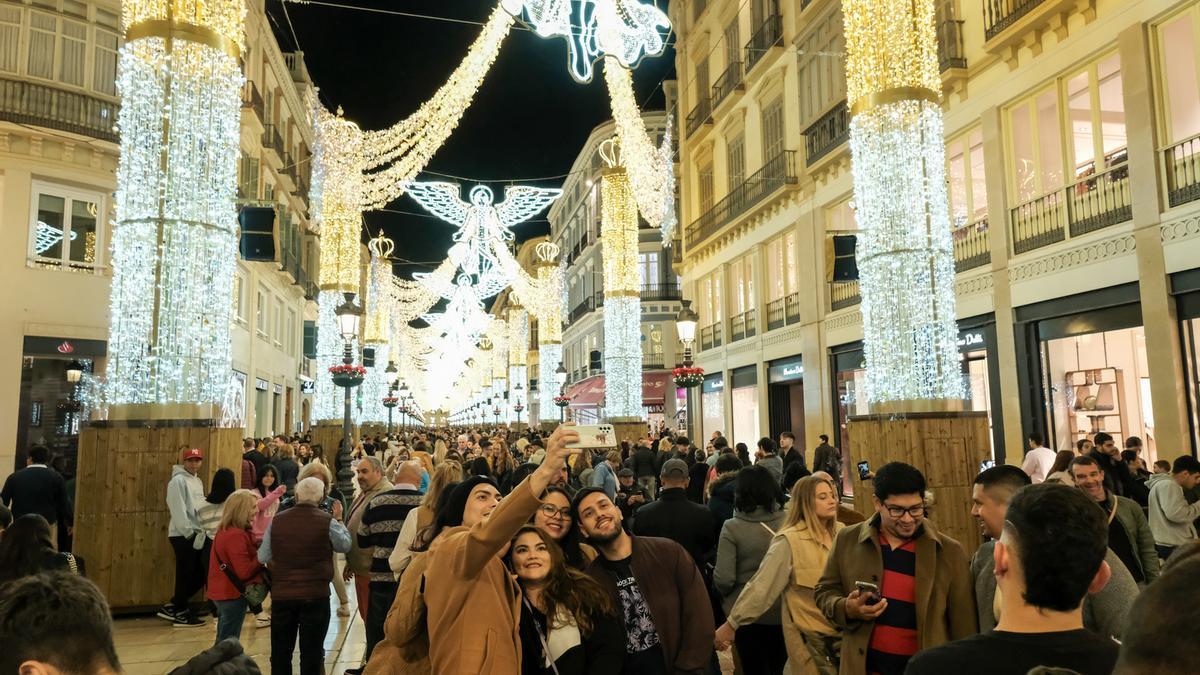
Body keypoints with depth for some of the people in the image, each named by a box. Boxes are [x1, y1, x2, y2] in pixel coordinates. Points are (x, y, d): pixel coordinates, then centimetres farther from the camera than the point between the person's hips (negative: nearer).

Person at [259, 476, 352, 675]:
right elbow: (345, 545, 6)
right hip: (315, 594, -2)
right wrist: (339, 521, 20)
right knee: (311, 652, 8)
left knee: (280, 651, 17)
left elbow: (263, 557, 3)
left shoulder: (277, 521, -3)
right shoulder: (327, 521, -10)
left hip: (281, 594, 3)